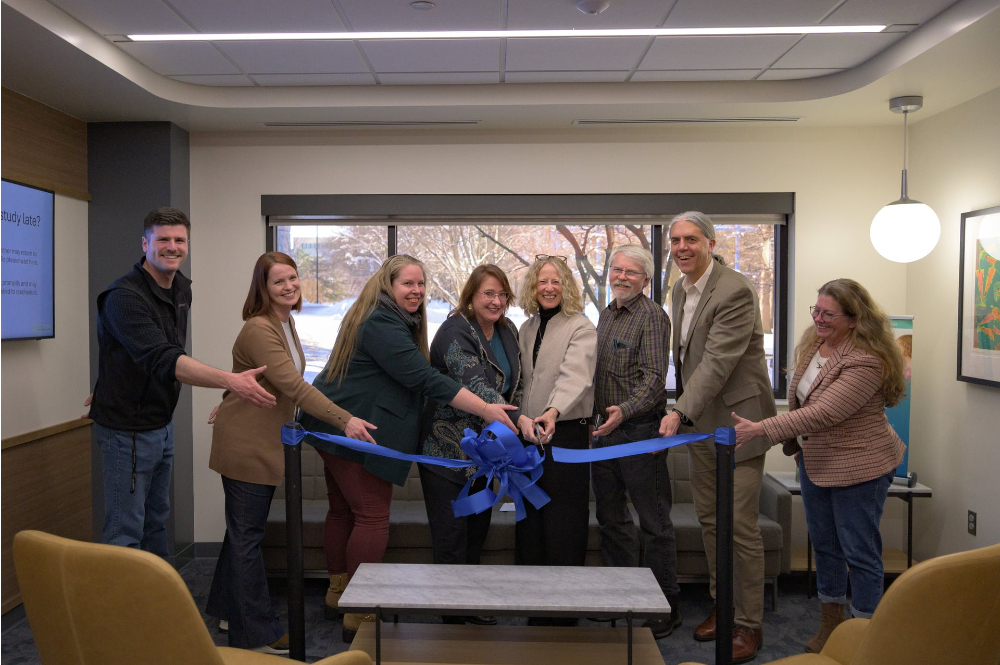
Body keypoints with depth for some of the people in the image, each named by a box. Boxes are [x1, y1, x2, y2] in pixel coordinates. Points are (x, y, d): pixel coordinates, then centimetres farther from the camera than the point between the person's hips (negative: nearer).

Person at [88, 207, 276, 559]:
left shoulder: (182, 288, 6)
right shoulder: (125, 296, -21)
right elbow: (164, 360, -34)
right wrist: (231, 381, -45)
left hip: (163, 422, 8)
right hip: (128, 428, -8)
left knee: (157, 519, 20)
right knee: (126, 530, 0)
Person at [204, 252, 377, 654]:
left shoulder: (285, 322, 9)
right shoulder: (259, 329, -22)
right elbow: (294, 387, -31)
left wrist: (232, 403, 23)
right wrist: (345, 420, -35)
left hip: (265, 440, 9)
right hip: (245, 442, -9)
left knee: (245, 531, 19)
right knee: (247, 535, -1)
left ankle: (229, 610, 35)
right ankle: (257, 634, 8)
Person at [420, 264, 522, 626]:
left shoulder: (507, 331, 8)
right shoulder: (456, 332, -18)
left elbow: (514, 382, 18)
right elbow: (475, 385, -32)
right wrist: (517, 419, -43)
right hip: (447, 447, -8)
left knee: (478, 527, 16)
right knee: (451, 535, 0)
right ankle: (453, 615, 13)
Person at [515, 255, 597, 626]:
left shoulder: (581, 328, -5)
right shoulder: (526, 329, 16)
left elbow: (574, 375, -22)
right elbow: (520, 380, 14)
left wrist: (553, 411, -40)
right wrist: (521, 417, -2)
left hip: (566, 432, -6)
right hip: (528, 433, 6)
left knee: (563, 522, -2)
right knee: (529, 520, 12)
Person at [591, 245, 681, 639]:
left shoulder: (652, 316, -10)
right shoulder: (606, 314, 14)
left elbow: (654, 377, -19)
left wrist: (625, 410, -33)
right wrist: (594, 414, 16)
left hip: (640, 429, -8)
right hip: (606, 428, 8)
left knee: (654, 521, 2)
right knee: (611, 516, 15)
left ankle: (666, 608, 15)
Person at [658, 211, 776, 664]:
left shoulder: (735, 290, -18)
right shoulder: (680, 290, 9)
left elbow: (718, 361, -26)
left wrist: (680, 412, -31)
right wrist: (683, 413, 13)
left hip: (737, 420, -8)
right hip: (699, 422, 8)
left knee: (740, 525, -2)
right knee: (709, 520, 16)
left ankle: (749, 624, 13)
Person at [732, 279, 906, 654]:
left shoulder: (867, 361, -26)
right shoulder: (813, 344, 0)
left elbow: (822, 414, -33)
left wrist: (759, 429, -34)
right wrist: (793, 442, 15)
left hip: (859, 468, -8)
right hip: (814, 461, 8)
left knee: (859, 550, 3)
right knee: (824, 543, 17)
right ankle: (831, 623, 34)